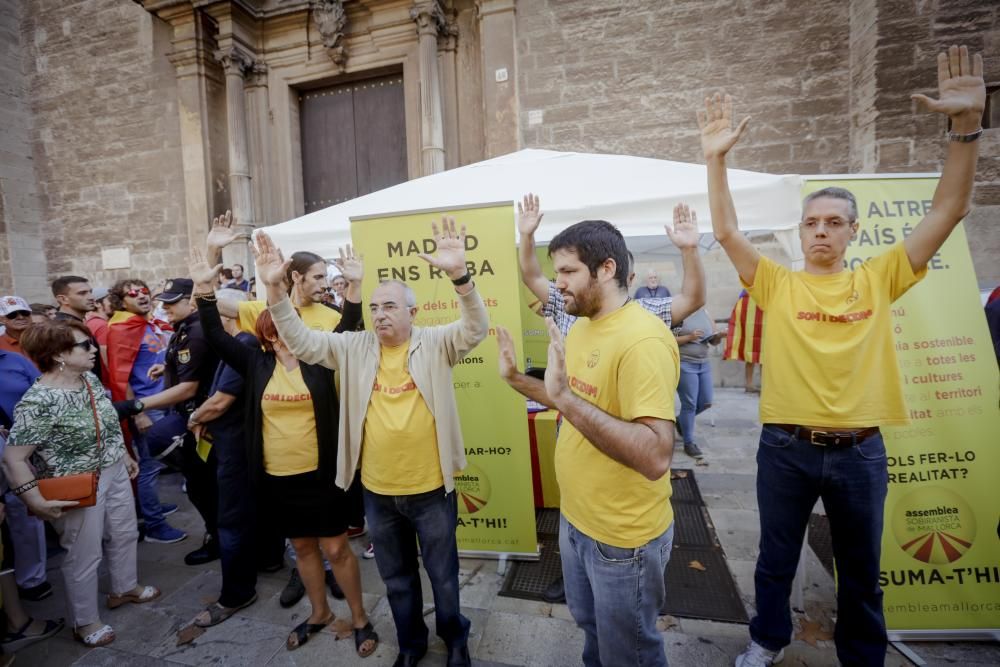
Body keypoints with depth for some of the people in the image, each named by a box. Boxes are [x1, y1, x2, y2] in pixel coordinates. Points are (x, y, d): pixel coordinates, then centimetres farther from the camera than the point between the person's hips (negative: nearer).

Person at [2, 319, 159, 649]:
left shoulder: (90, 379, -2)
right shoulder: (38, 402, -26)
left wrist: (124, 455, 18)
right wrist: (37, 501, -25)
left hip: (115, 473, 8)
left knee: (125, 533, 23)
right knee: (85, 555, 10)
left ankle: (124, 588, 47)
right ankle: (85, 623, 32)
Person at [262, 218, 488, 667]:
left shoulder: (435, 343, -10)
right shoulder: (355, 348, -2)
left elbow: (476, 328, -24)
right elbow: (301, 342, -6)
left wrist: (459, 275, -41)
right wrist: (275, 289, -20)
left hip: (431, 490, -3)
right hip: (377, 493, 3)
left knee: (443, 573, 19)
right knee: (396, 577, 24)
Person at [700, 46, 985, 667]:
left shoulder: (879, 280, 1)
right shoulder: (777, 283, -3)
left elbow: (950, 210, -4)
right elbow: (727, 232, -12)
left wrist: (968, 124, -12)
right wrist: (717, 159, -21)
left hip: (859, 449, 1)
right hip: (786, 446, -1)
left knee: (862, 570, 21)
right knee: (776, 557, 19)